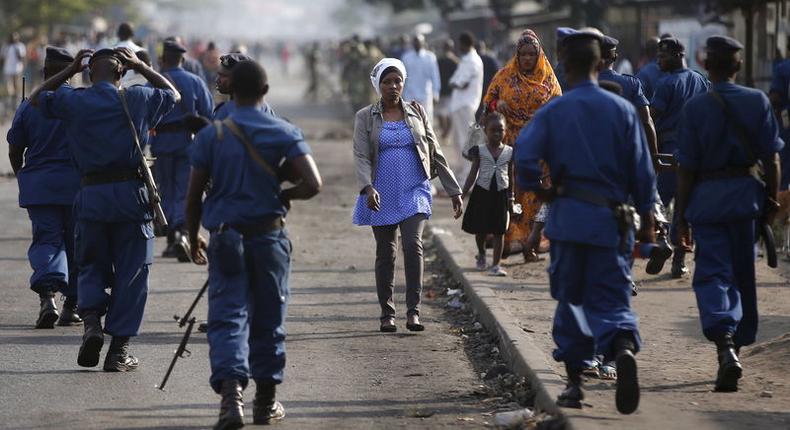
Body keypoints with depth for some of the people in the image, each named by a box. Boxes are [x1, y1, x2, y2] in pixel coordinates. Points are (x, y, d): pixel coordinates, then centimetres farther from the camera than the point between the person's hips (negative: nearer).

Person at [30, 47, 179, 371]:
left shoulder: (73, 101, 2)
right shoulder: (137, 99, 1)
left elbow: (36, 98, 23)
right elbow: (173, 95, 21)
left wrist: (69, 71, 21)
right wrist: (141, 67, 18)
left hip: (91, 195, 1)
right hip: (131, 192, -1)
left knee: (91, 265, 17)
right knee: (131, 271, 6)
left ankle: (91, 319, -10)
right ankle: (119, 350, 4)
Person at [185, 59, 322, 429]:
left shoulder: (211, 135, -3)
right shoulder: (284, 134, -4)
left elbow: (193, 196, -1)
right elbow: (312, 184, -14)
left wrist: (193, 238, 13)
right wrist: (285, 196, 7)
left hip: (226, 236, -1)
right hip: (269, 235, 1)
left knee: (227, 317, -3)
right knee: (268, 319, 13)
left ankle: (231, 392, -23)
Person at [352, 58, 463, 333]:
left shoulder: (416, 113, 8)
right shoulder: (366, 117, 3)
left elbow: (435, 153, 11)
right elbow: (361, 156, -8)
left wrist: (454, 191, 9)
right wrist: (367, 187, -26)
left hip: (414, 192, 0)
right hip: (382, 196, 0)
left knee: (413, 245, -17)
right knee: (385, 253, 6)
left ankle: (413, 312, -17)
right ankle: (387, 314, 15)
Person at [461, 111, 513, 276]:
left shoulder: (509, 152, 3)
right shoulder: (479, 151, 0)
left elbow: (510, 176, 10)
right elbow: (473, 174, 2)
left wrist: (510, 199, 10)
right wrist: (462, 193, -5)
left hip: (500, 193, 0)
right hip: (482, 191, 0)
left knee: (499, 231, -3)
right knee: (481, 229, 7)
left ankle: (495, 265, -1)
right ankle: (481, 254, 37)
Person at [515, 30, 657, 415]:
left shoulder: (552, 112, -2)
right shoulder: (622, 110, 1)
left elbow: (524, 158, -13)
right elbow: (642, 171, 2)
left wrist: (540, 191, 4)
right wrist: (646, 220, 10)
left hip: (568, 217, 0)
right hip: (612, 221, 0)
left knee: (570, 299, 12)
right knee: (610, 299, 2)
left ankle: (574, 383, 15)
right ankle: (624, 348, -29)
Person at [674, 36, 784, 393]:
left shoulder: (695, 107, -7)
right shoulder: (757, 102, -1)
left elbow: (686, 167, -6)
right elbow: (771, 158, -1)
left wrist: (682, 215, 0)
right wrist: (772, 200, 10)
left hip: (707, 197, -3)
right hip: (746, 192, 3)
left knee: (712, 273, -5)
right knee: (743, 273, 16)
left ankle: (724, 345, -26)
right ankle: (738, 344, 27)